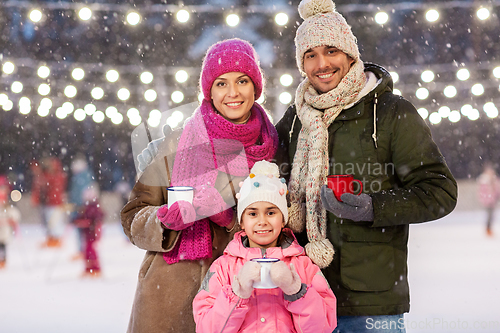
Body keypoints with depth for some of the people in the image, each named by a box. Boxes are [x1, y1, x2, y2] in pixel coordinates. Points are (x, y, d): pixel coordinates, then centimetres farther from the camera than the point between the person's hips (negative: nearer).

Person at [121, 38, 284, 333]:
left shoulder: (273, 149, 4)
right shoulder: (179, 146, 0)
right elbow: (134, 218, 5)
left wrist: (228, 217, -13)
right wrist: (166, 219, -16)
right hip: (172, 292, -1)